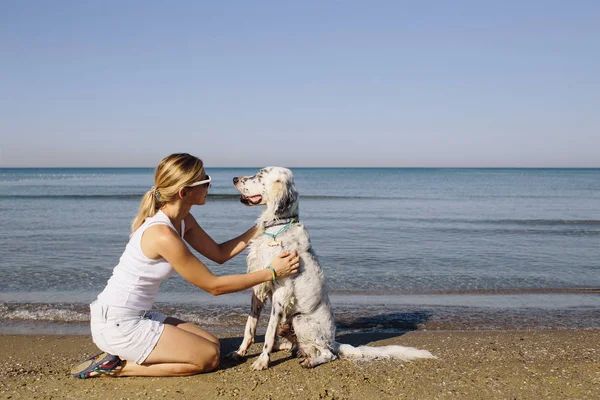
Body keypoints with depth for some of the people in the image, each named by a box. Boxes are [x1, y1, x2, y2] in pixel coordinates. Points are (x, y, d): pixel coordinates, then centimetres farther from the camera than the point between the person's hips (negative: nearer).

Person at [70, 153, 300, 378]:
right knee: (209, 357, -5)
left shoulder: (182, 220, 1)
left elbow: (219, 253, 10)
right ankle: (117, 367, -1)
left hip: (137, 317, 9)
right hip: (117, 325, -9)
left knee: (212, 345, 10)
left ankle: (122, 356, 11)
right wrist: (271, 272, -13)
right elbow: (214, 286, -19)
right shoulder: (163, 235, -26)